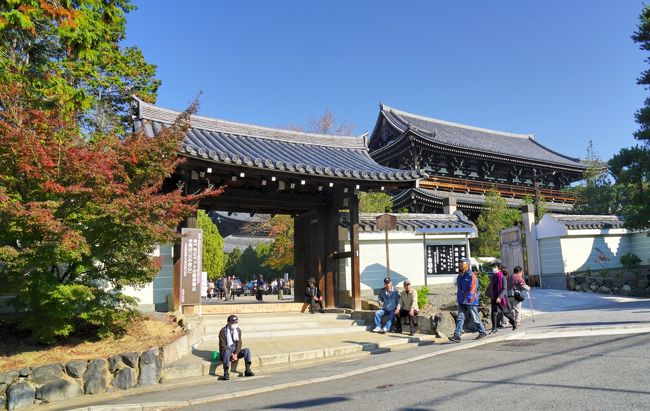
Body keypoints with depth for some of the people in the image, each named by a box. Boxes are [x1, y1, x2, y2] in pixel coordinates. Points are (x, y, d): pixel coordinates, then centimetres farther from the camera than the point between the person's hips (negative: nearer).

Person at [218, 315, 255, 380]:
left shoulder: (238, 330, 4)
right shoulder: (223, 331, -9)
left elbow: (239, 343, -2)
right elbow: (223, 345, -13)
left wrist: (236, 354, -18)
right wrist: (232, 355, -22)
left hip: (236, 351, 4)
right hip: (226, 351, -4)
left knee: (247, 350, -20)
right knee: (227, 352, -39)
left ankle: (248, 370, -23)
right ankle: (226, 373, -36)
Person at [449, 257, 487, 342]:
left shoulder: (472, 276, -13)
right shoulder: (460, 276, 12)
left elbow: (472, 289, -21)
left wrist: (467, 299, -28)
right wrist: (459, 299, 23)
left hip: (471, 302, -7)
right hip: (462, 302, 7)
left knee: (475, 318, 8)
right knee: (460, 318, -2)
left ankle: (482, 332, 29)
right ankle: (457, 336, -7)